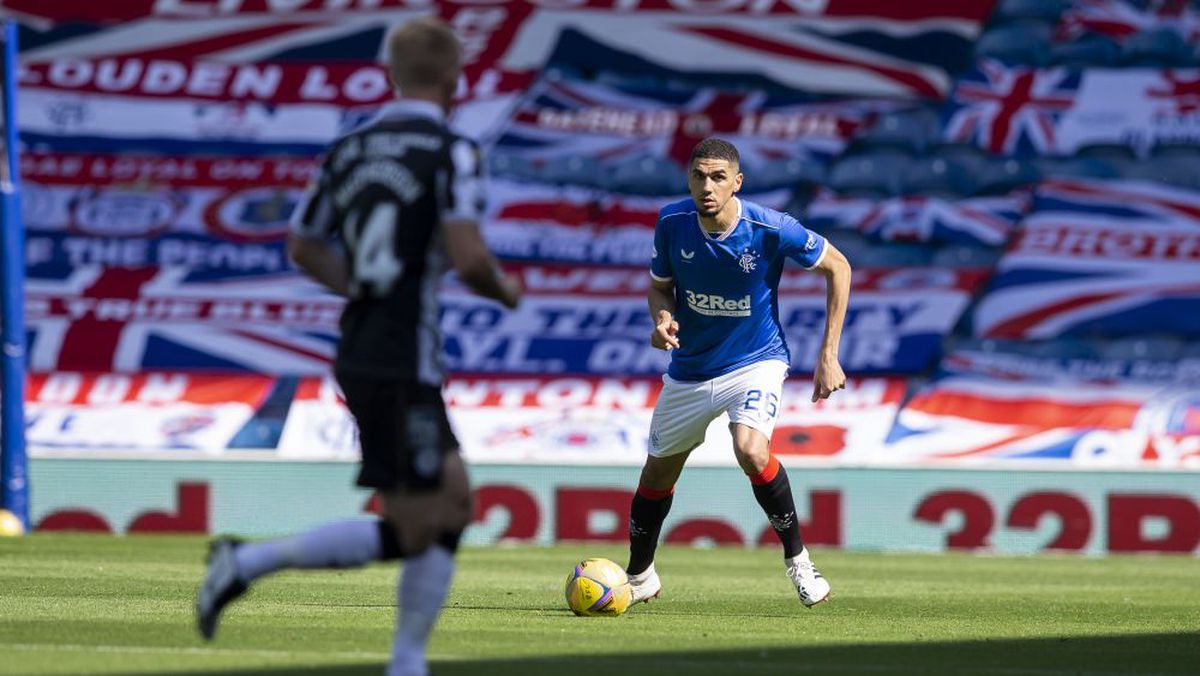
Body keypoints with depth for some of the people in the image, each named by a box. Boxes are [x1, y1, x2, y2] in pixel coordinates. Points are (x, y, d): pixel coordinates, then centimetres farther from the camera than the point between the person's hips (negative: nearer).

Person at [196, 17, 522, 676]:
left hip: (358, 356, 8)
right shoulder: (452, 152, -11)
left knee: (453, 505, 16)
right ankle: (248, 562, -7)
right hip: (403, 367, -8)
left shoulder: (349, 150, 10)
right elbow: (467, 257, -20)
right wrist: (504, 289, 1)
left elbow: (303, 247, 17)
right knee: (408, 534, -3)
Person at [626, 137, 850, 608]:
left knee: (751, 452, -30)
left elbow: (837, 267, -7)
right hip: (689, 369, 4)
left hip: (755, 362, -4)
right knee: (658, 470, 14)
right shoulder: (671, 223, -13)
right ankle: (639, 576, 39)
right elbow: (659, 286, 5)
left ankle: (797, 558, -9)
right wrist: (662, 317, -20)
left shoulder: (770, 229, -22)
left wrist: (829, 356, -8)